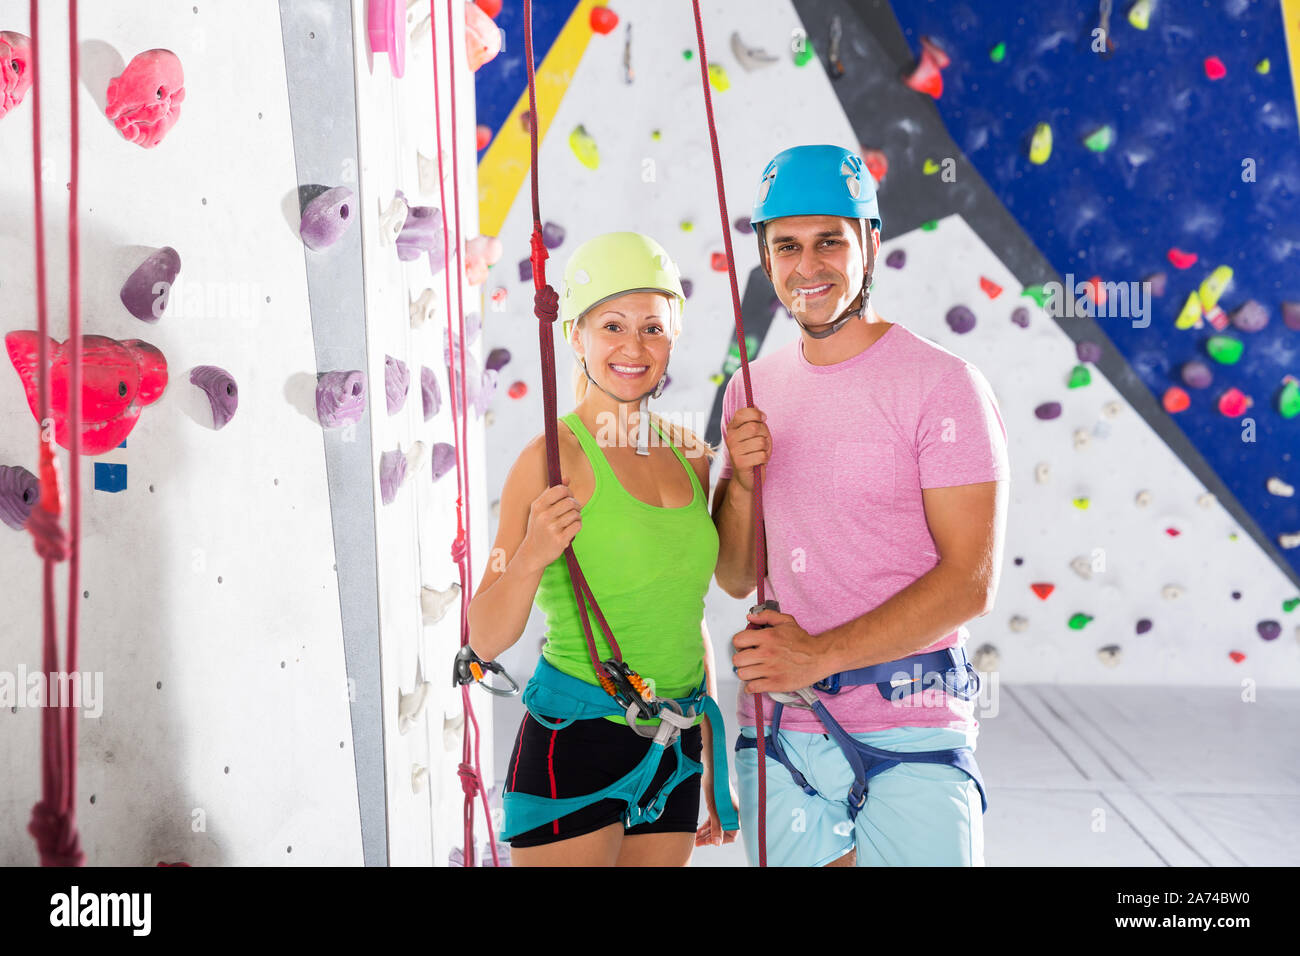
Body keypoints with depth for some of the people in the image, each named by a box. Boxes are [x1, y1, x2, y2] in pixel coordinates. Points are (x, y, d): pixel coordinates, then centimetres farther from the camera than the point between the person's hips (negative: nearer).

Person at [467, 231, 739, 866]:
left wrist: (714, 763, 16)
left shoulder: (692, 456, 5)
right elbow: (486, 641, -10)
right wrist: (532, 556, -27)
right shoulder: (555, 457, -12)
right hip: (574, 747, -5)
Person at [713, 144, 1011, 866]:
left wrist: (818, 655, -19)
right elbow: (736, 580, 10)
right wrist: (741, 480, -9)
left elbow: (969, 581, -14)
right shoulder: (751, 392, 7)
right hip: (777, 731, 4)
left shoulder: (942, 383, -9)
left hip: (908, 735, -4)